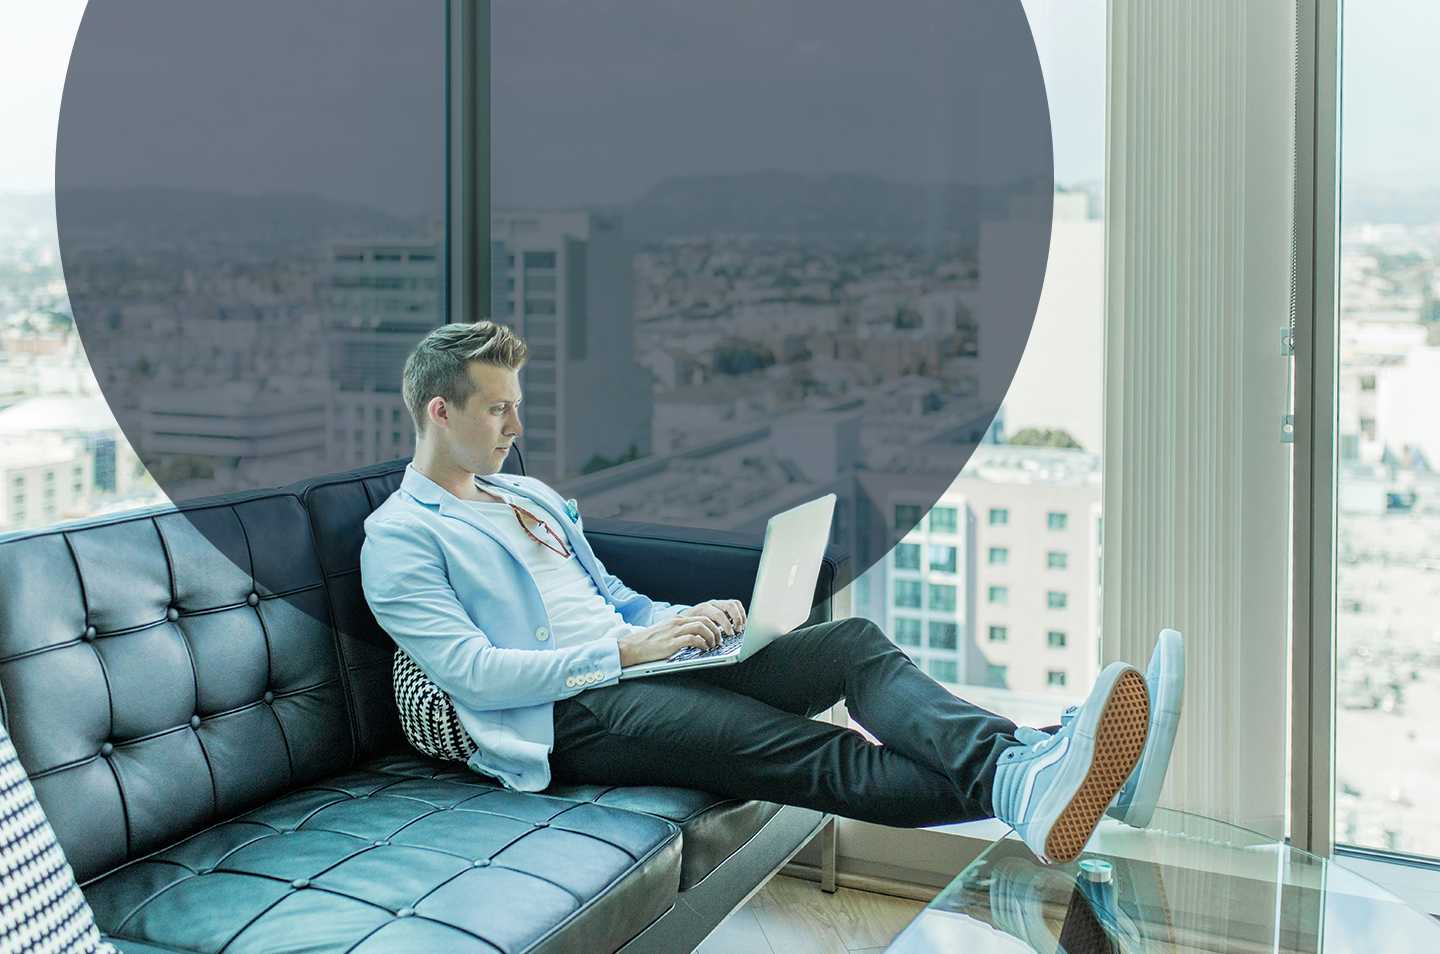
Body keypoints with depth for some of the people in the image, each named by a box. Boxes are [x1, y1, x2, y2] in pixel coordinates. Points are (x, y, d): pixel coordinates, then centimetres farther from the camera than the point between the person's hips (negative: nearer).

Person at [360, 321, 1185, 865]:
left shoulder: (530, 494, 23)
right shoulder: (399, 538, -2)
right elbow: (474, 674, -14)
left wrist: (681, 619, 5)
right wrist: (626, 650, -15)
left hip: (635, 658, 8)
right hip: (569, 715, -7)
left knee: (855, 643, -15)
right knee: (804, 751, -29)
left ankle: (1019, 762, -38)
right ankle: (1008, 793, -45)